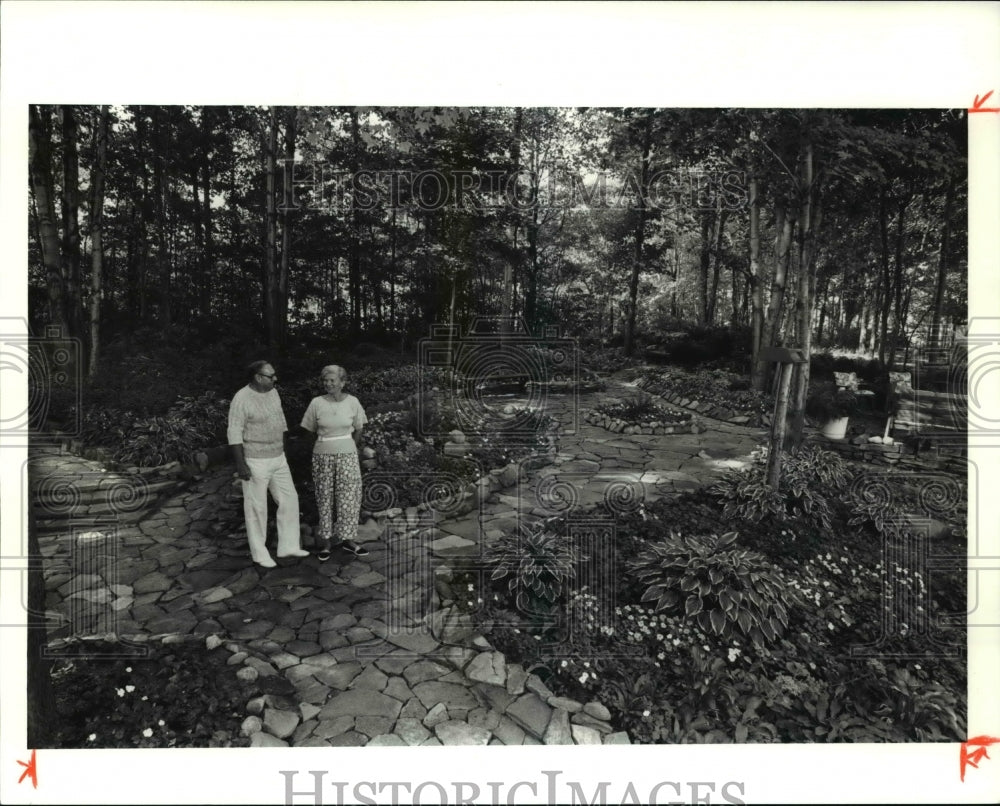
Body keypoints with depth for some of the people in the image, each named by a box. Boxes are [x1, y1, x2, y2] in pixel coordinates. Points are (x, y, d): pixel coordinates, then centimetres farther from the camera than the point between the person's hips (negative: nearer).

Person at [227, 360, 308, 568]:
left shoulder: (272, 392, 4)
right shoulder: (241, 399, -19)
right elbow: (234, 433, -18)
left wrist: (283, 452, 17)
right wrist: (240, 464, -19)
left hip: (277, 459, 7)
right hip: (255, 462, -7)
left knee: (289, 500, 8)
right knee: (257, 507, 6)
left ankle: (288, 546, 21)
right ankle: (259, 553, 22)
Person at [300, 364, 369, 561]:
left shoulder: (352, 402, -5)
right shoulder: (317, 403, -6)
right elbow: (311, 430, 7)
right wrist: (327, 443, 10)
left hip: (347, 455, 1)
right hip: (322, 456, -1)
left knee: (349, 497, 5)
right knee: (325, 498, 8)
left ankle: (346, 538, 19)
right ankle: (325, 541, 20)